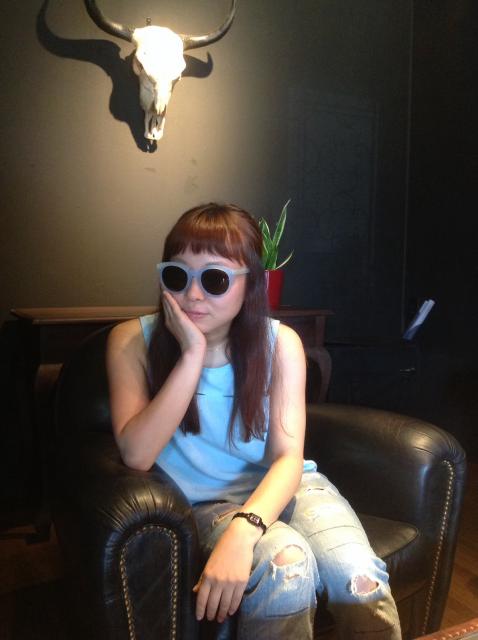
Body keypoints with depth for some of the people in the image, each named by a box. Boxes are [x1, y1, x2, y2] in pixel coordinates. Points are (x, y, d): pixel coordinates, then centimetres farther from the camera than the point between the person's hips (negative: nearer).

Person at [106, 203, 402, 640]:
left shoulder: (280, 342, -7)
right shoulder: (133, 341, -10)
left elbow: (288, 456, -13)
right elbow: (137, 455, -20)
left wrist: (242, 530, -32)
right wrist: (192, 355, -28)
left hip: (280, 485, 2)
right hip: (204, 499, -1)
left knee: (363, 583, -25)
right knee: (286, 564, -31)